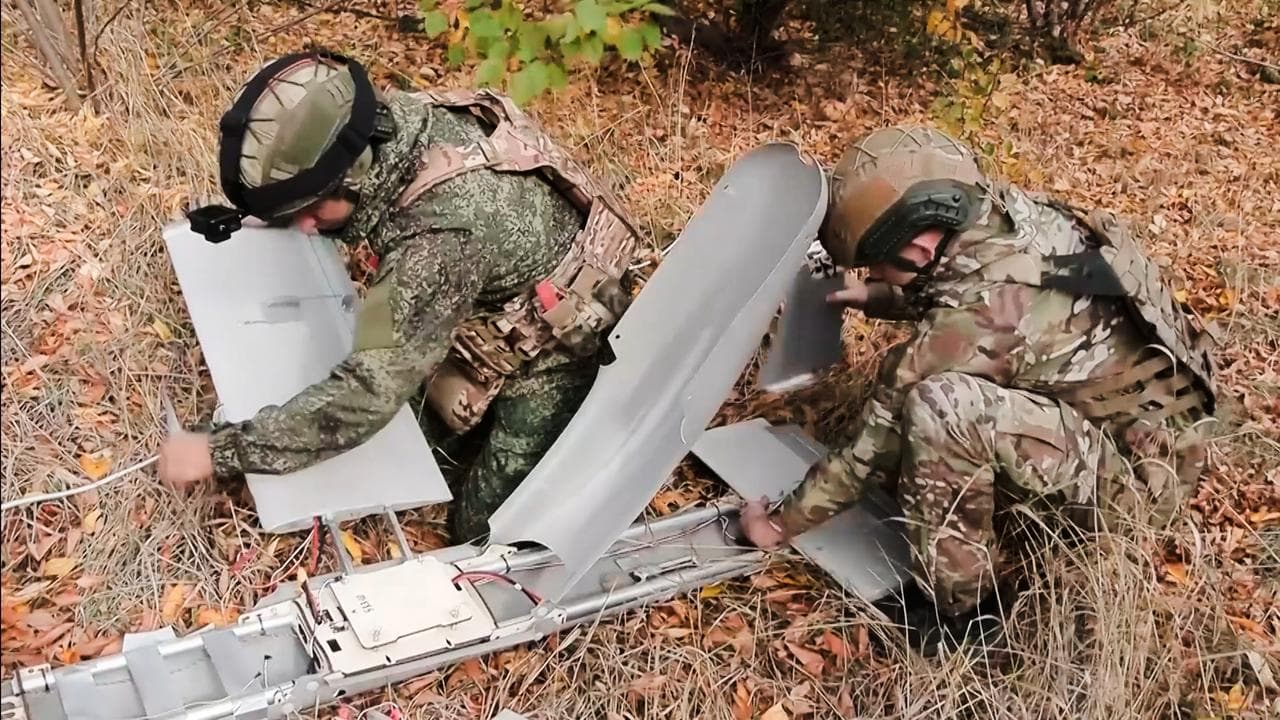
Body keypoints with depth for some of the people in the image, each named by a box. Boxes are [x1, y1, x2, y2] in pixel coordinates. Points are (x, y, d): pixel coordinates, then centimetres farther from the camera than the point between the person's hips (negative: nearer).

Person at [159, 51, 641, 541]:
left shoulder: (442, 232, -44)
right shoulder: (389, 123, -19)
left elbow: (368, 396, -41)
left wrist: (219, 453, -32)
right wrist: (247, 219, -4)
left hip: (554, 341, -7)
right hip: (497, 306, 8)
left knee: (484, 532, 0)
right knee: (437, 434, 21)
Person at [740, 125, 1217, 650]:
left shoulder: (971, 322, -30)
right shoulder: (1008, 216, -8)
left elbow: (872, 449, -18)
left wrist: (781, 523, -5)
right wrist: (878, 298, 18)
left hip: (1136, 473, -9)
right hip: (1151, 418, 9)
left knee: (939, 407, -30)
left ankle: (958, 607, -10)